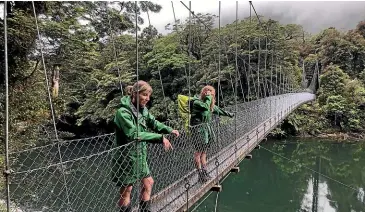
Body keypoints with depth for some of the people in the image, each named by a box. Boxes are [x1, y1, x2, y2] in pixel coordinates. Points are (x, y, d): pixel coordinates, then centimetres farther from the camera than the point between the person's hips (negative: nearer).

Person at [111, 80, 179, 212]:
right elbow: (134, 134, -33)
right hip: (127, 158, -8)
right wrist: (160, 138, -36)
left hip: (140, 156, 9)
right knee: (126, 191, 7)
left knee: (148, 182, 19)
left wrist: (169, 130, -7)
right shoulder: (123, 112, -24)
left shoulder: (143, 109, 1)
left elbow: (153, 123, 11)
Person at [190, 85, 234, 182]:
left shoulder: (210, 103, 15)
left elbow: (217, 109, 31)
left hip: (206, 128, 9)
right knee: (198, 152, -4)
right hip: (199, 129, -8)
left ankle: (205, 172, 17)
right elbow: (206, 107, -30)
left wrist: (228, 114, 40)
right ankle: (201, 175, 0)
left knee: (204, 152, 11)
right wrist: (208, 97, -16)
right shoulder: (196, 101, -12)